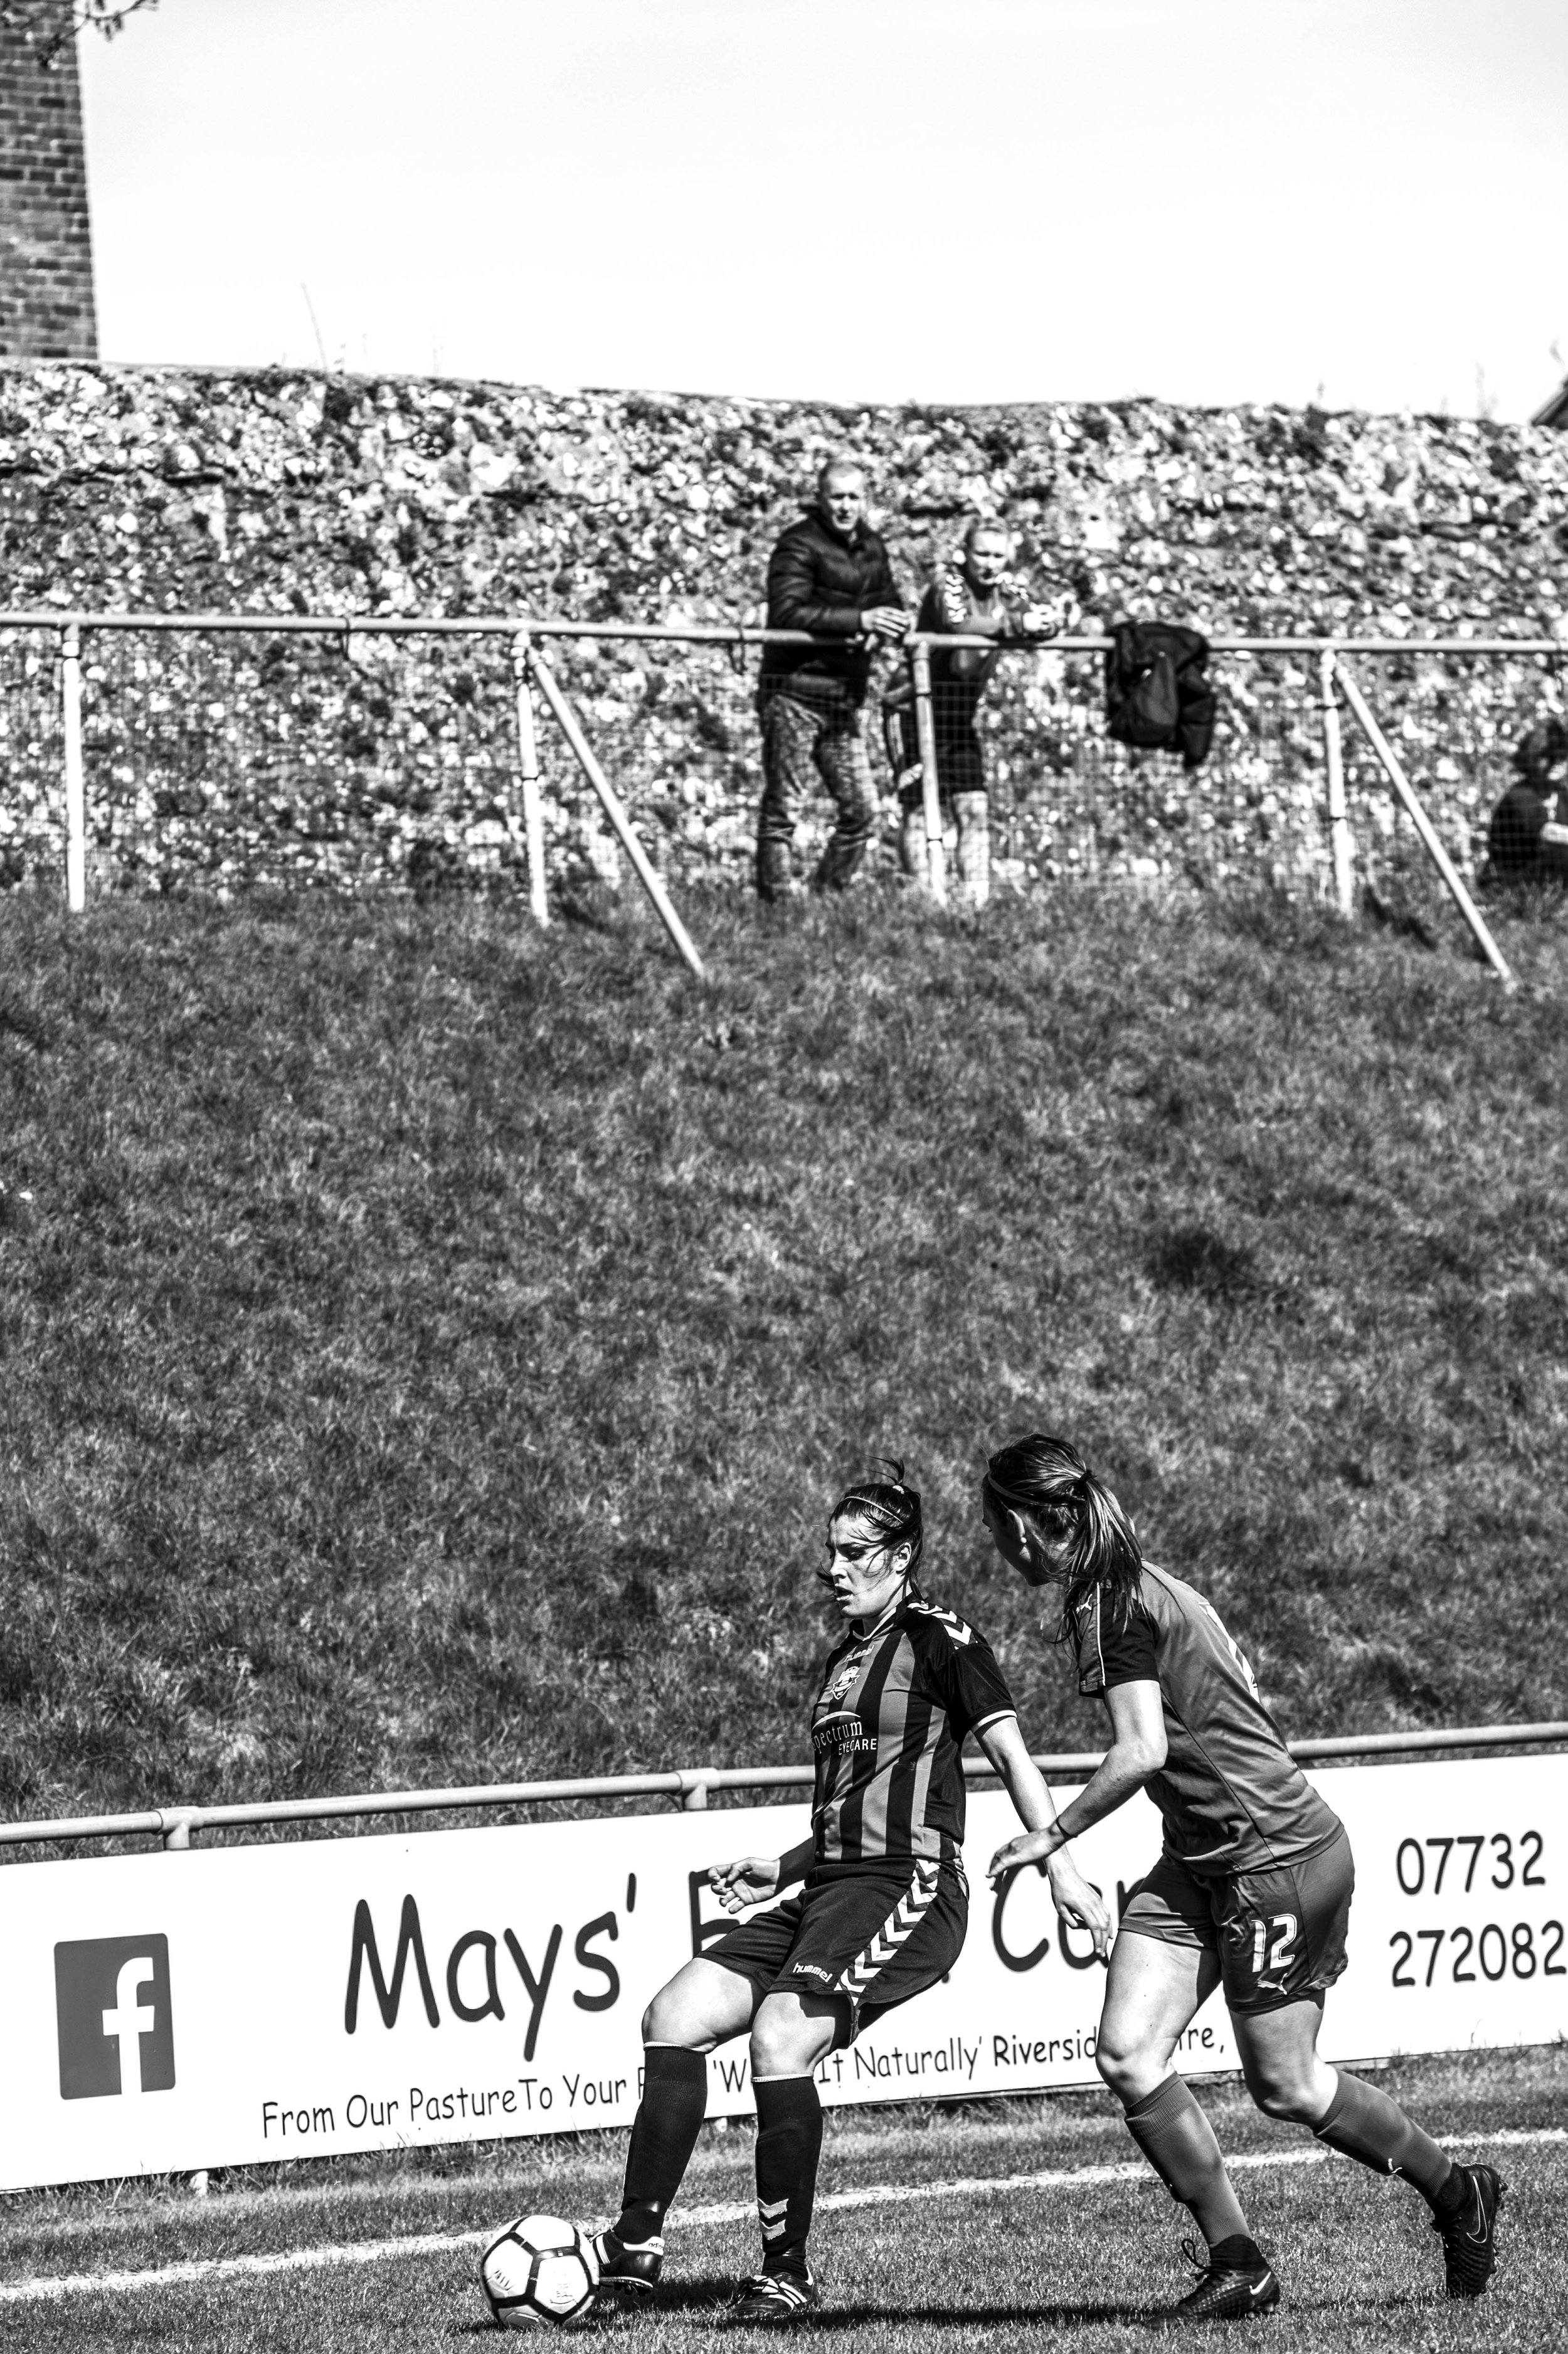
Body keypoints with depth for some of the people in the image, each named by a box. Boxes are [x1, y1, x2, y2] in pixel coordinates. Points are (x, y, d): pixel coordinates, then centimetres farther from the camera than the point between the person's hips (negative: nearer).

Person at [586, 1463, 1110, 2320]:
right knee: (675, 2017, -7)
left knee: (779, 2041, -26)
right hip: (829, 1890, 9)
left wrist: (1060, 1867, -17)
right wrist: (781, 1868, 19)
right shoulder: (845, 1656, 23)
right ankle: (637, 2244, -7)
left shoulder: (938, 1640, -2)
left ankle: (786, 2272, -14)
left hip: (909, 1889, -9)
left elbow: (1010, 1752, -8)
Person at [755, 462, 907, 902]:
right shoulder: (800, 545, -9)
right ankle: (778, 901, -3)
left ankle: (828, 895, 17)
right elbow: (788, 612, -22)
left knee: (862, 809, 6)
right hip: (795, 693, -7)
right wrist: (859, 620, -28)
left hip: (846, 698, 7)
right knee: (783, 810, -5)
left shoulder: (871, 547, 15)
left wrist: (883, 630, -7)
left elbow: (893, 608, 19)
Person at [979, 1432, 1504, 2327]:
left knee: (1283, 2085, 1)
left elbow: (1141, 1752, -25)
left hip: (1279, 1853, -9)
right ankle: (1239, 2263, 1)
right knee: (1127, 2053, -4)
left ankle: (1460, 2193, 22)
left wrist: (1050, 1836, -16)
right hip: (1202, 1862, 9)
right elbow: (1241, 1681, 19)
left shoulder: (1112, 1607, -17)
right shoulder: (1139, 1585, 11)